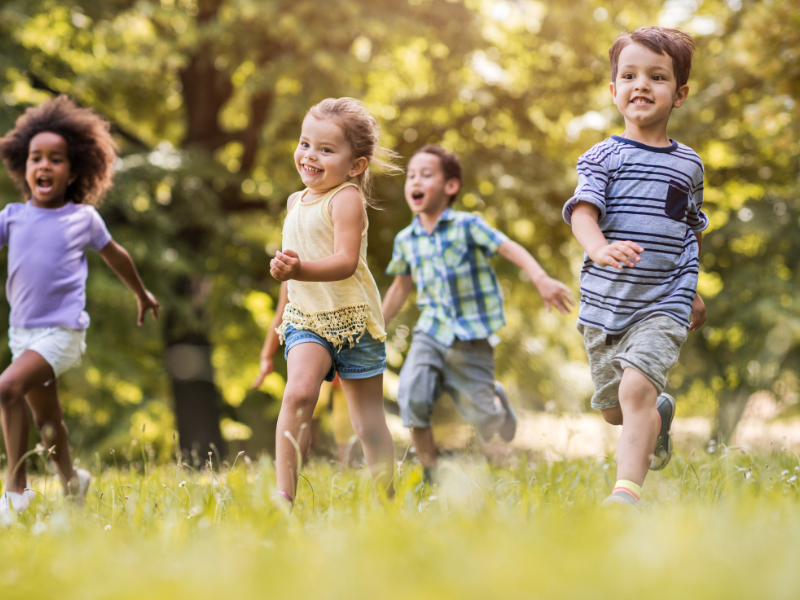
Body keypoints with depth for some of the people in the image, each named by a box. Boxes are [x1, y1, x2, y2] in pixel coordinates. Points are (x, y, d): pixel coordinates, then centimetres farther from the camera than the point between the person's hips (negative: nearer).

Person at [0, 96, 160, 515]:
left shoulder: (83, 218, -1)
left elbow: (115, 256, 15)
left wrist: (142, 294, 28)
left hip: (62, 330, -5)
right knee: (46, 420, 17)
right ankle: (71, 480, 40)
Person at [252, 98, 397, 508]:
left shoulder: (346, 198, -11)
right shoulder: (296, 202, 12)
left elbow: (345, 262, -25)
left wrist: (299, 270, -42)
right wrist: (274, 336, 28)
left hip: (352, 318, -4)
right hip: (305, 318, 5)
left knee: (368, 421, 4)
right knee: (298, 393, -22)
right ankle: (284, 494, -25)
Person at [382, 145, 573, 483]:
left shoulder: (467, 226, -7)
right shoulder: (405, 240, 6)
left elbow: (511, 249, -16)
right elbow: (400, 287, 20)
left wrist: (541, 279, -33)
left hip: (471, 340, -3)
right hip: (431, 333, 3)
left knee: (483, 420, -2)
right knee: (412, 397, -21)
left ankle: (496, 400, 37)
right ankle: (431, 476, -6)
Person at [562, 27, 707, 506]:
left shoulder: (688, 165, 6)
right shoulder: (604, 157, -2)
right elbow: (582, 212, -18)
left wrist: (693, 293, 28)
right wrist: (602, 249, -40)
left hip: (664, 304, -1)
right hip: (605, 303, 1)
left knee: (636, 388, -23)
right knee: (613, 408, 15)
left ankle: (627, 492, -27)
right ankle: (661, 414, 48)